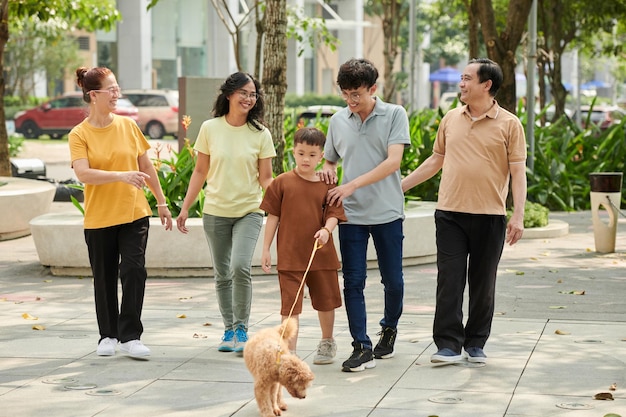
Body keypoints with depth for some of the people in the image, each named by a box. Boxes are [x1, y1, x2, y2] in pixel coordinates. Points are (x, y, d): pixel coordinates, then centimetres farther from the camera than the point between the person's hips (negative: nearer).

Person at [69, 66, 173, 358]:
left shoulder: (128, 126, 4)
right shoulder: (79, 134, -6)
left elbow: (146, 166, 13)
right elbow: (83, 173, -20)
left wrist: (162, 203, 15)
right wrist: (121, 175, -31)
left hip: (134, 213, 2)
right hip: (99, 218, -2)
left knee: (134, 271, -10)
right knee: (105, 278, 8)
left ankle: (130, 336, -3)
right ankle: (108, 335, 22)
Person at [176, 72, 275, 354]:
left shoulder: (260, 134, -1)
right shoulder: (210, 129, 1)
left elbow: (265, 178, 2)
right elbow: (200, 172, 8)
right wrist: (185, 208, 6)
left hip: (249, 211, -2)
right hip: (215, 212, 2)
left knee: (240, 267, -20)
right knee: (222, 275, 8)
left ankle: (241, 328, -6)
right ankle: (229, 330, 22)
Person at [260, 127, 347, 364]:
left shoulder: (327, 186, 2)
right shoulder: (282, 183, -1)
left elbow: (333, 214, -1)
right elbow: (273, 217, 2)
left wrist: (326, 230, -24)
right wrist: (266, 249, 1)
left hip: (321, 254, 2)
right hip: (290, 255, -2)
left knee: (325, 301, 17)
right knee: (290, 305, -4)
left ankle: (327, 342, 38)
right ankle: (290, 352, 0)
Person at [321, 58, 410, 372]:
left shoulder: (394, 115, -4)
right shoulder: (338, 121, 8)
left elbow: (393, 161, -14)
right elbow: (330, 159, 21)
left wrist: (352, 185, -20)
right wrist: (327, 171, -4)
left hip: (387, 211, -2)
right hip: (351, 213, 2)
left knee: (393, 280, 7)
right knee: (353, 281, -4)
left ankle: (389, 328, 33)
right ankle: (362, 348, -1)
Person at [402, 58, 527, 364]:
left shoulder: (509, 124, -1)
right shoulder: (451, 120, 10)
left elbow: (518, 172, -3)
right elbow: (436, 161, 19)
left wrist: (518, 215, -12)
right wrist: (399, 186, 16)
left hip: (489, 216, -2)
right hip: (450, 213, 2)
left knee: (483, 283, 6)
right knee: (449, 280, -3)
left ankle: (476, 344, 17)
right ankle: (448, 345, -1)